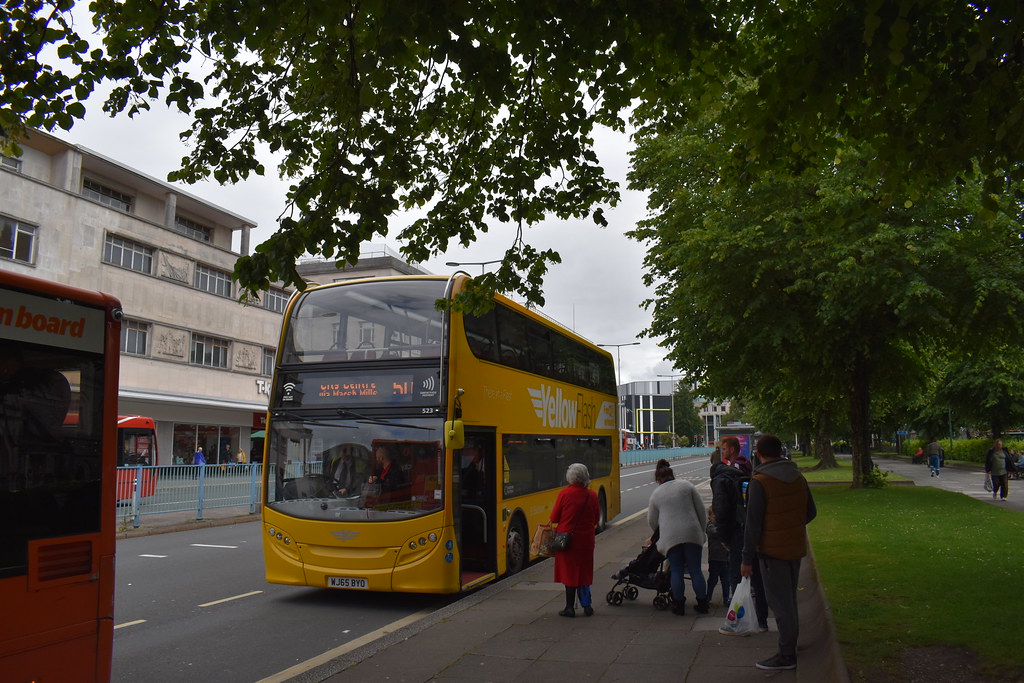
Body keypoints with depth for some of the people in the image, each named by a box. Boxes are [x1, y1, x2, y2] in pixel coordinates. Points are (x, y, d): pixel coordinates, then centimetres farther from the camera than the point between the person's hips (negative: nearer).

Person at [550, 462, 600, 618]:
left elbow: (554, 518, -7)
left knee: (570, 571, 4)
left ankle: (570, 608, 9)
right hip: (586, 539, 3)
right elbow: (596, 519, 7)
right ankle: (587, 605, 14)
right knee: (583, 572, 16)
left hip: (567, 537, -3)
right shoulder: (592, 495, -2)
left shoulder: (564, 494, -12)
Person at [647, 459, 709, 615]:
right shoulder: (686, 485, 8)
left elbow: (652, 521, 17)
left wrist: (659, 535, 35)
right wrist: (701, 530, 16)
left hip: (670, 536, 0)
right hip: (692, 533, 1)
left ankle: (679, 605, 11)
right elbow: (701, 510, 7)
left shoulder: (656, 494, 10)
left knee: (676, 571, 8)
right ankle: (702, 604, 14)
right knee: (695, 570, 8)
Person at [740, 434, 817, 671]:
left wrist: (747, 559, -12)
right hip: (796, 547, 7)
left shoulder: (759, 482, -18)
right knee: (789, 599, 21)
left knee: (780, 603, 0)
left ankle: (786, 655, 5)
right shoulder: (798, 478, 3)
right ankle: (791, 641, 33)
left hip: (773, 551, -7)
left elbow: (753, 524, -18)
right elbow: (811, 512, 12)